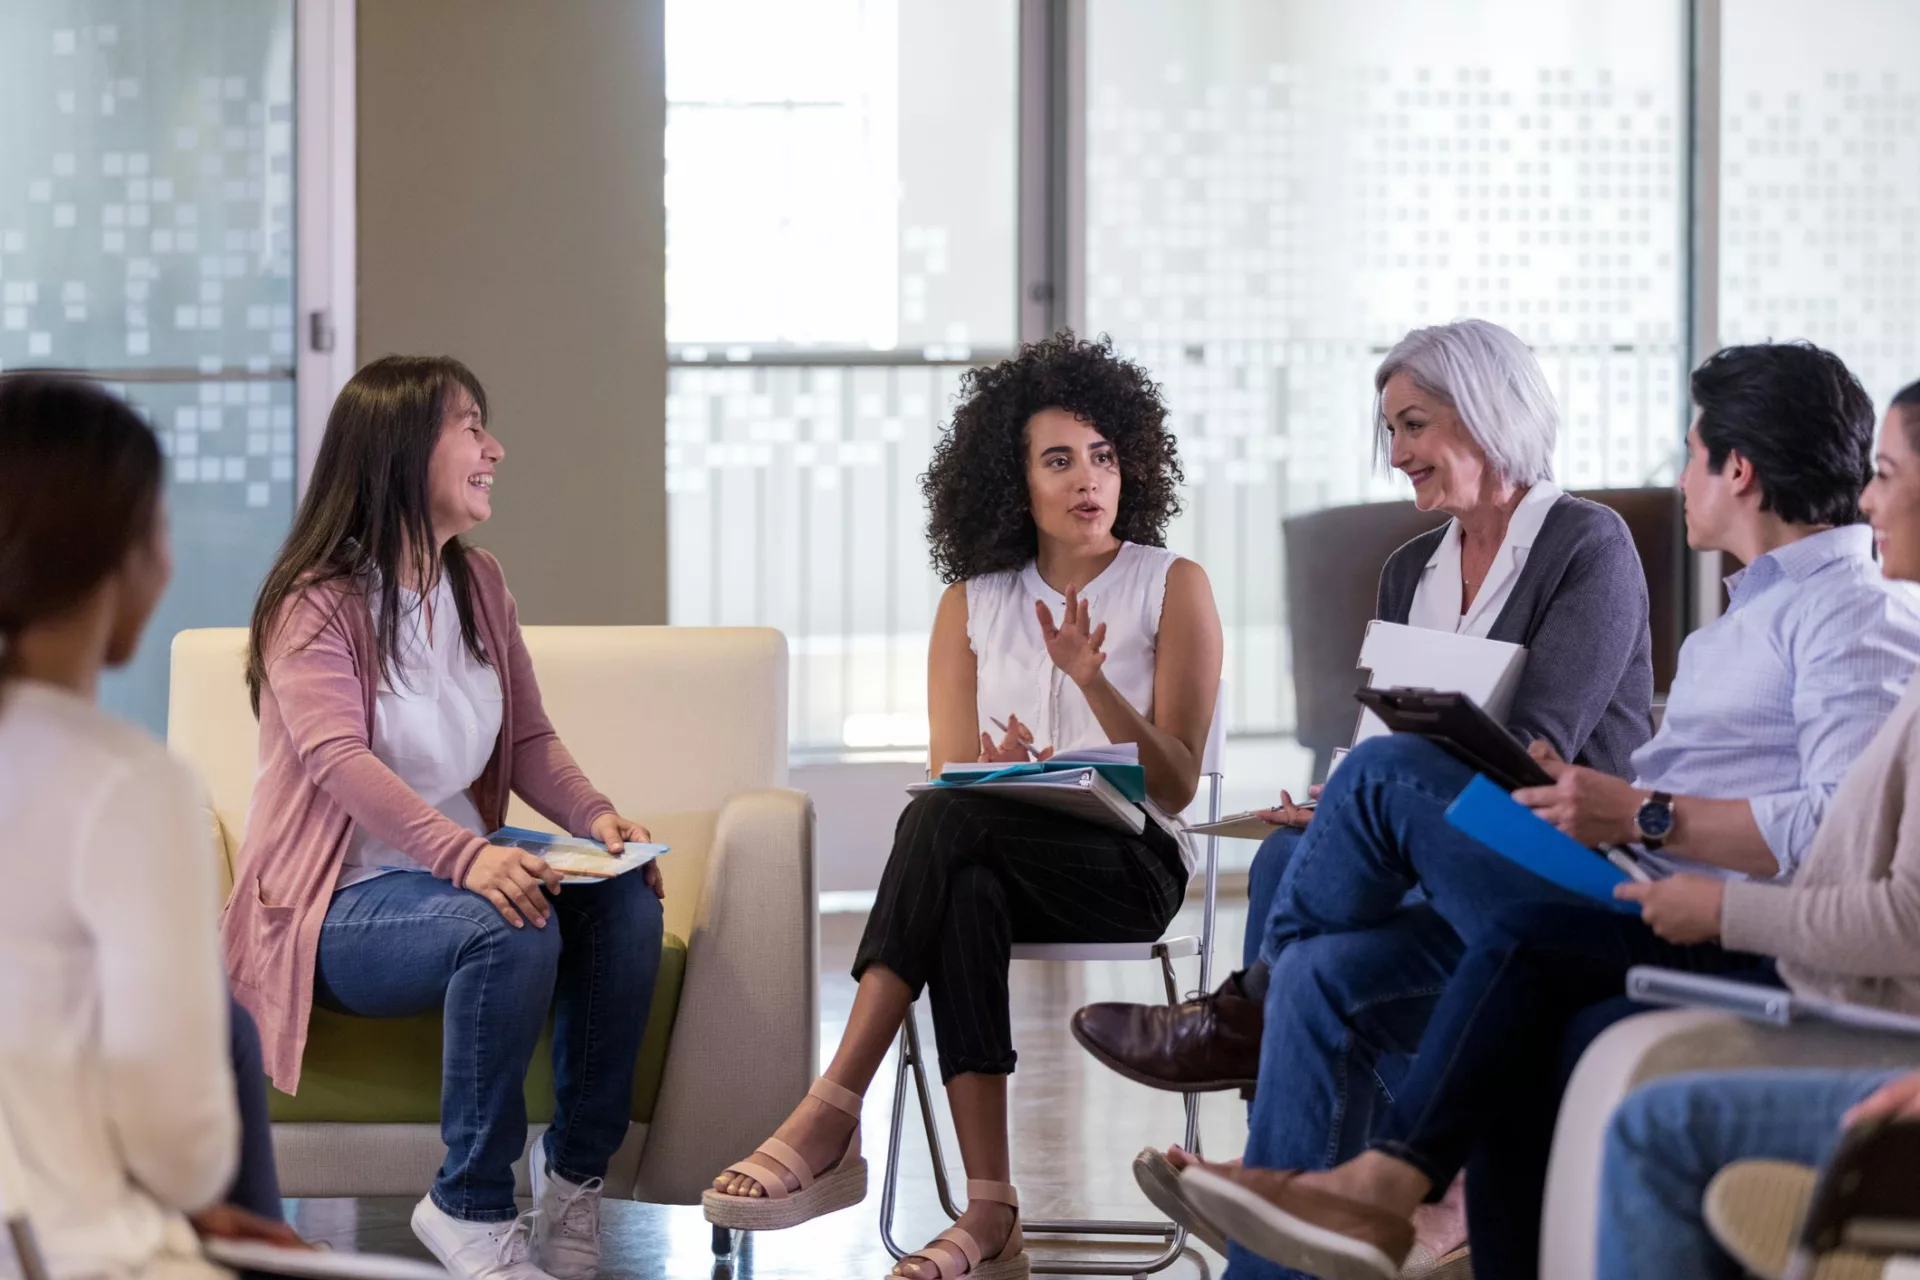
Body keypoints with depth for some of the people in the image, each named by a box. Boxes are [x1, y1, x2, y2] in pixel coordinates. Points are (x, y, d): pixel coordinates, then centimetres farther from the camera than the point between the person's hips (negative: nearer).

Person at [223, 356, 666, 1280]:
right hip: (338, 904, -7)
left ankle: (575, 1174, -11)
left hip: (460, 871, 7)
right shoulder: (315, 605, -11)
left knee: (627, 900, -20)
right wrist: (466, 856, -41)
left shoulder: (478, 586, 12)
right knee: (514, 930, -34)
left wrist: (595, 817, -9)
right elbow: (342, 762, -26)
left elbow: (529, 739, 13)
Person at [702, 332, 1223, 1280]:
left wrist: (1090, 679, -20)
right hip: (996, 863, 3)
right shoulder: (972, 603, 14)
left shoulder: (1173, 589, 4)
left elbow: (1176, 785, -4)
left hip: (1130, 864, -3)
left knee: (946, 822, -35)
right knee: (965, 896, -38)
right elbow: (950, 771, 7)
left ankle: (832, 1116, -42)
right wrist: (994, 771, -18)